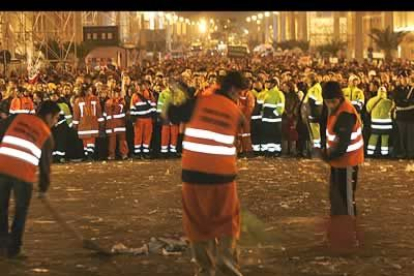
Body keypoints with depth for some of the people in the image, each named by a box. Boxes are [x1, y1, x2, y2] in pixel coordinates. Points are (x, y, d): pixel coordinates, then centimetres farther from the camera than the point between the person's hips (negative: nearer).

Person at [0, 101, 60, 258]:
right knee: (21, 210, 17)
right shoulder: (47, 134, 11)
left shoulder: (16, 118, 15)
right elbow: (45, 163, 15)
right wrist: (43, 188, 27)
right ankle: (13, 247, 16)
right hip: (24, 173, -2)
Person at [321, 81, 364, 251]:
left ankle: (349, 237, 8)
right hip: (339, 160, 10)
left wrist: (328, 156, -17)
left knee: (346, 198, -1)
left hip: (347, 161, -10)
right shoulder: (337, 108, 6)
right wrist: (328, 153, 4)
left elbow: (343, 143, -29)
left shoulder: (345, 114, -26)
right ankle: (338, 233, 33)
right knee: (336, 196, 20)